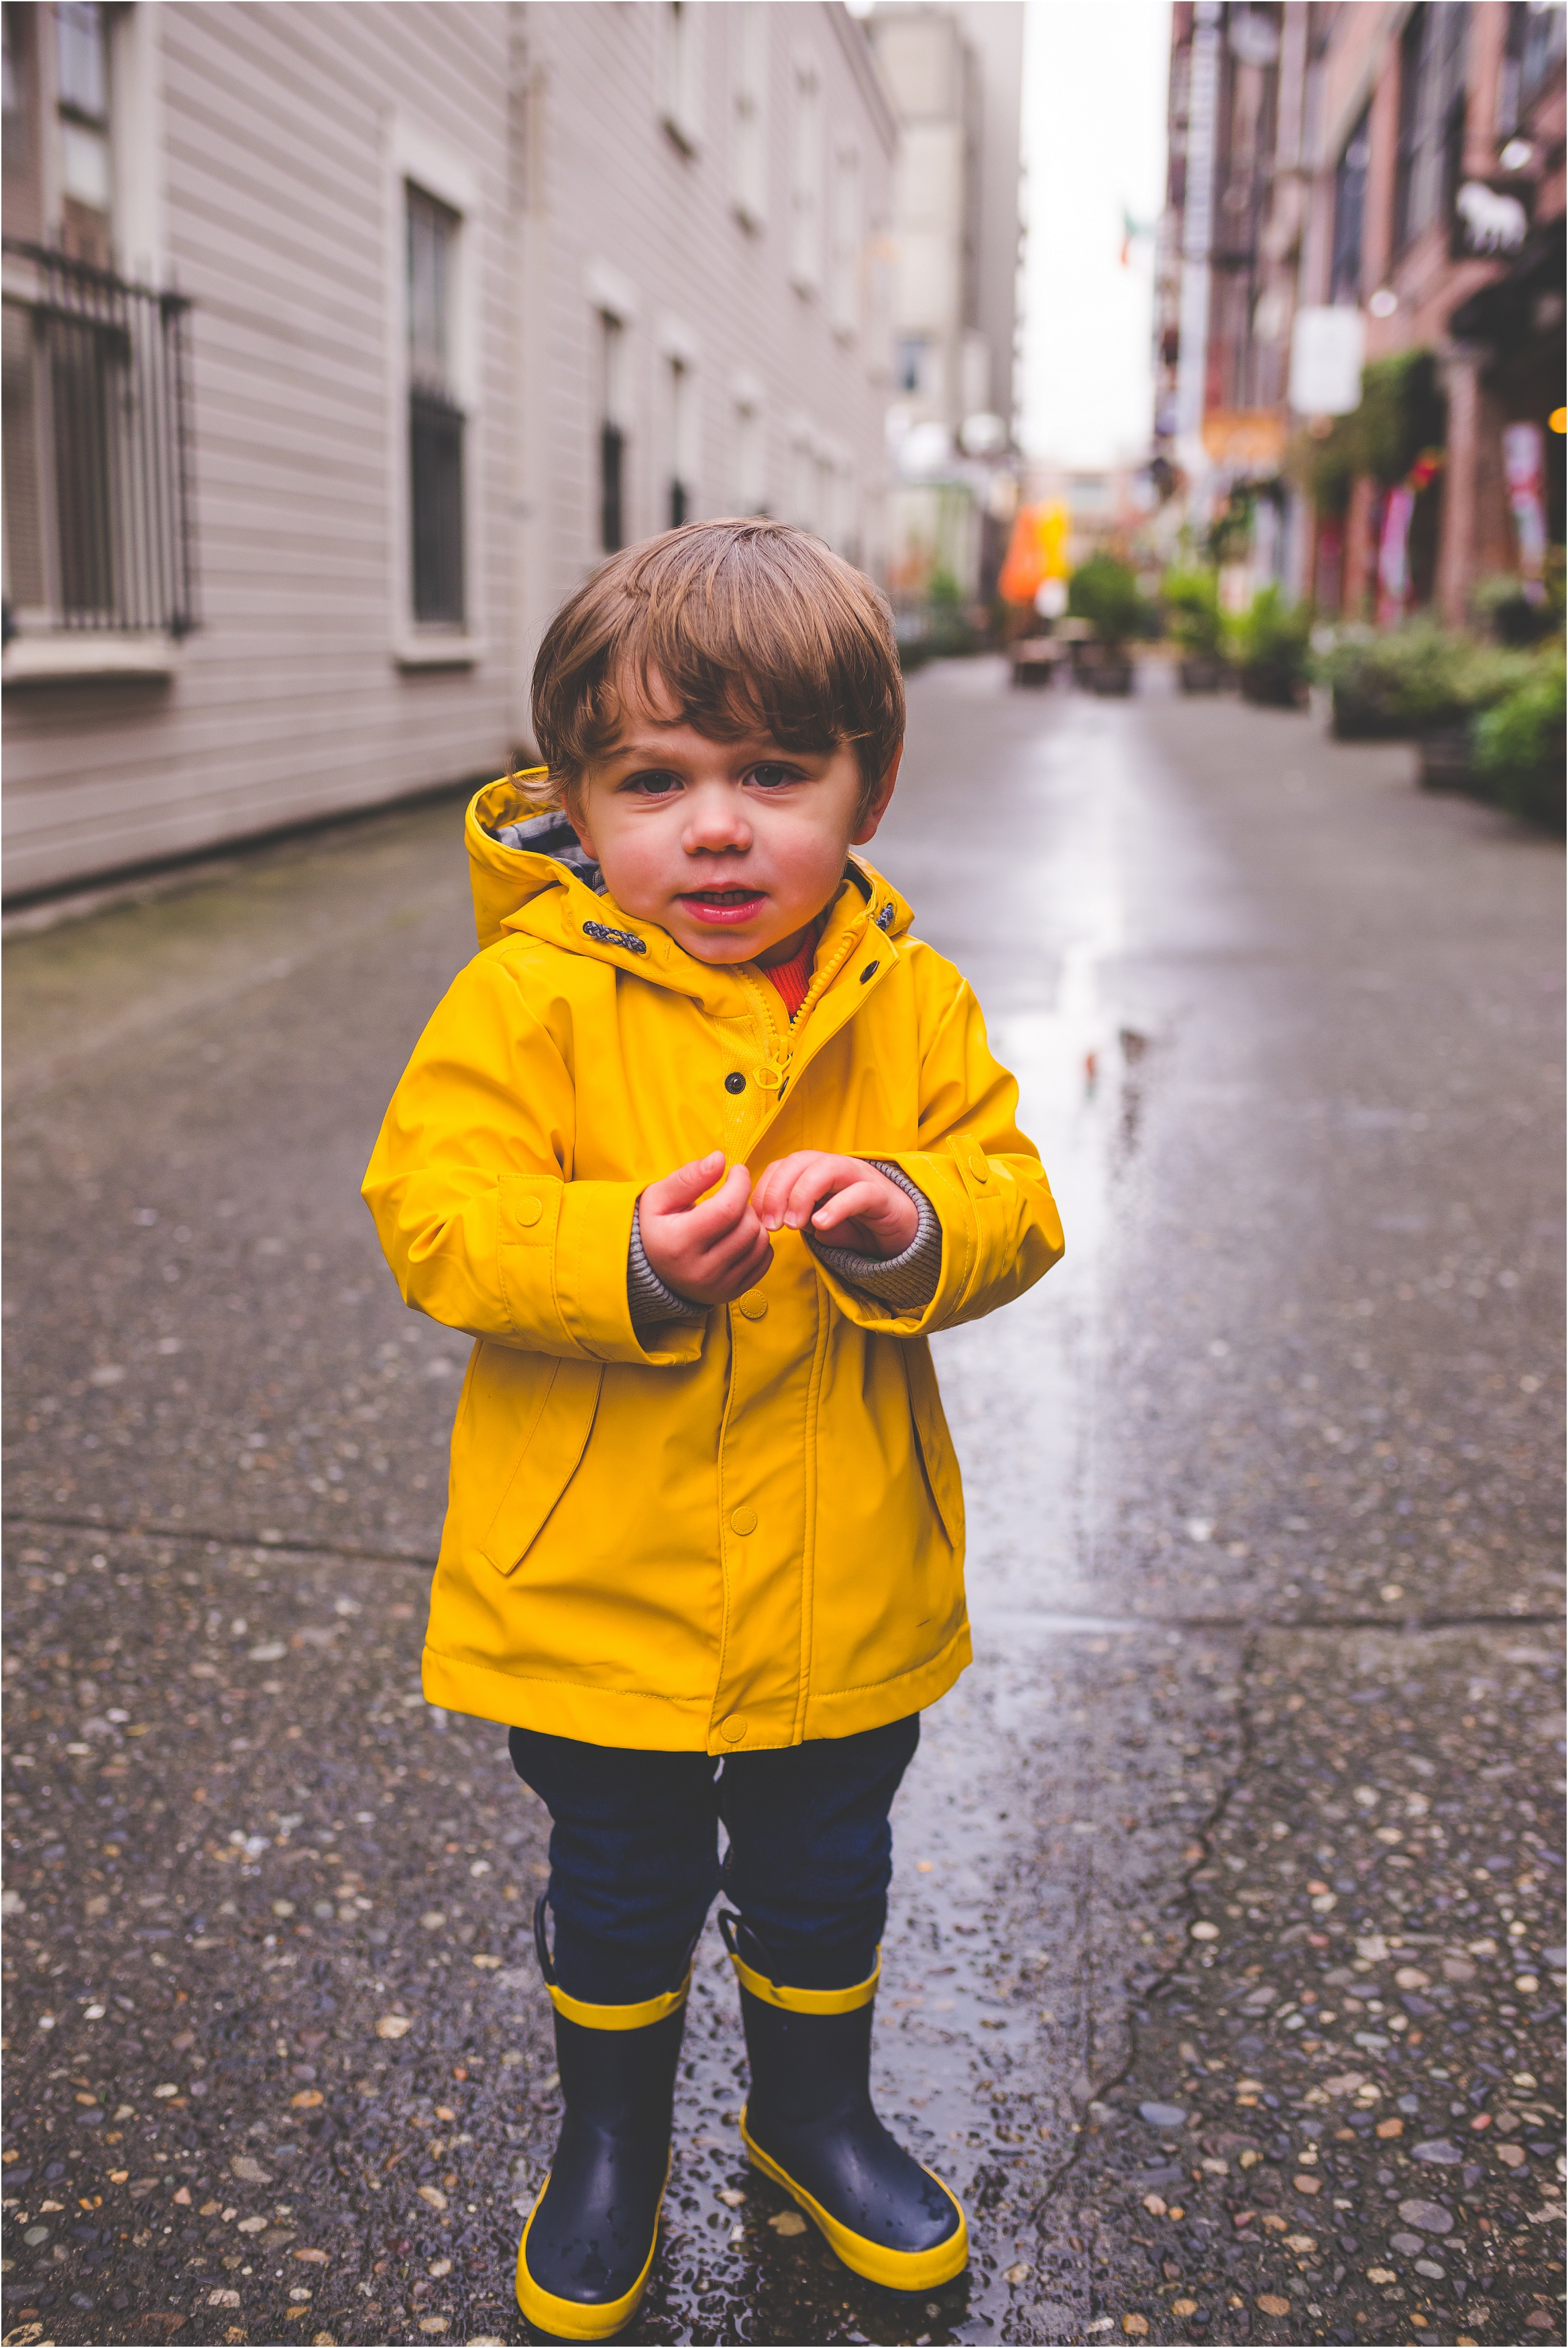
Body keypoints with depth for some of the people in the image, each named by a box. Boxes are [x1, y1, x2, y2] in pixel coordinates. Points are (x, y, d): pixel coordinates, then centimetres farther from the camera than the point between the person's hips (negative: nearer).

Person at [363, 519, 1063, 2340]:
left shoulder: (911, 1004, -3)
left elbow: (1012, 1203, -2)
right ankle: (608, 2143, 46)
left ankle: (816, 2112, 50)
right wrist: (620, 1257, -34)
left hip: (846, 1583, 3)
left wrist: (910, 1224, -25)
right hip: (596, 1579, -2)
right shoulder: (530, 997, -13)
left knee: (825, 1876, 22)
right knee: (621, 1893, 18)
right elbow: (432, 1211, -17)